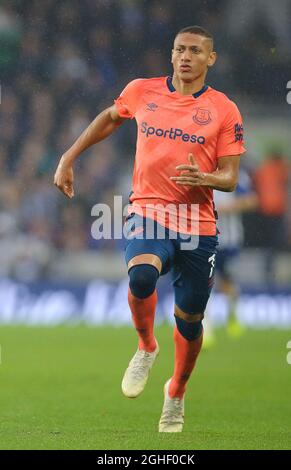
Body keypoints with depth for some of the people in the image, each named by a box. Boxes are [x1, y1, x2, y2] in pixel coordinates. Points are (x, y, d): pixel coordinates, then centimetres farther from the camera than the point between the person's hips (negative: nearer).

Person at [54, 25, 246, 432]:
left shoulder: (224, 110, 1)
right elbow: (110, 118, 26)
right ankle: (146, 348, -2)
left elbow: (230, 178, 1)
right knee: (141, 276, -32)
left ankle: (176, 393, 34)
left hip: (198, 224, 0)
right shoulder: (142, 91, 5)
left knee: (190, 320, 5)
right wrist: (69, 159, 23)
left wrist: (202, 177, -21)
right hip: (147, 211, 0)